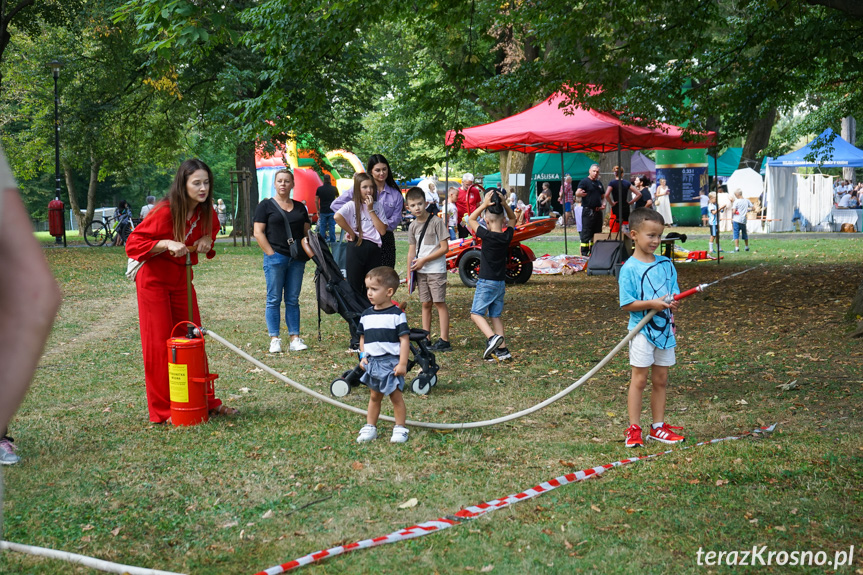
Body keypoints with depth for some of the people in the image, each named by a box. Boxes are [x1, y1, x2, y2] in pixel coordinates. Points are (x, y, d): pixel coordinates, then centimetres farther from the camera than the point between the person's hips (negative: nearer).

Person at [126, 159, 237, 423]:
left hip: (182, 279, 6)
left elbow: (212, 227, 22)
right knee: (159, 343, -3)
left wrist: (208, 238, -1)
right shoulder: (164, 212, -22)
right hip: (154, 280, -6)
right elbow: (133, 244, -19)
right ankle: (163, 411, 4)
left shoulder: (205, 212, -2)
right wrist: (167, 244, -31)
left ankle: (204, 402, 18)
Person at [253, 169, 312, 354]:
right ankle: (274, 340, 0)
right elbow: (258, 233, -4)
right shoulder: (266, 206, 2)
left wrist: (305, 252, -1)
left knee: (293, 300, 6)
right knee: (274, 299, -2)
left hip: (297, 260, 4)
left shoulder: (300, 207, 15)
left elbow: (306, 232, 16)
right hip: (275, 258, -4)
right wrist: (271, 254, -10)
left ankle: (295, 338, 7)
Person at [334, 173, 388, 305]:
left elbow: (382, 230, -2)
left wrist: (371, 210, -4)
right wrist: (351, 233, -15)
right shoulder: (352, 205, -3)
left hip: (374, 249, 4)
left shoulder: (377, 206, 10)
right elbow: (337, 217, -24)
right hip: (356, 248, -4)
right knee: (355, 288, 3)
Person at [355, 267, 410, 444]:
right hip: (372, 363, 5)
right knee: (375, 396, 14)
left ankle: (400, 428, 10)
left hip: (391, 362, -5)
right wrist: (363, 357, 4)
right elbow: (362, 338, 17)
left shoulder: (397, 315, -10)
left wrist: (402, 363, -15)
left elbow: (404, 339, -11)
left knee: (396, 396, 0)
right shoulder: (366, 315, 7)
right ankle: (370, 427, 20)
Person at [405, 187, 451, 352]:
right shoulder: (413, 226, 8)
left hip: (436, 269, -5)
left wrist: (424, 260, -13)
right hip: (420, 271, 5)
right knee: (426, 304, 9)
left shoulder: (436, 222, -9)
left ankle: (444, 340, -5)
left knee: (439, 303, -6)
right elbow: (412, 251, 12)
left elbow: (444, 248, -11)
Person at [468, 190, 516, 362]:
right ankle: (502, 349, 6)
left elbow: (471, 220, 0)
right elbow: (512, 219, 19)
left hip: (486, 282, -6)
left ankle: (492, 337, -25)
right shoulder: (507, 236, -1)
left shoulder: (487, 236, -15)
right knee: (495, 315, 12)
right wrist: (505, 204, 2)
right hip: (501, 282, 6)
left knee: (476, 313, -2)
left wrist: (484, 205, -4)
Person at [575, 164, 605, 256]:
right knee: (586, 234, -9)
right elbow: (577, 193, -19)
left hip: (598, 211, 7)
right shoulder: (584, 182, -4)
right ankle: (584, 254, -8)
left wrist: (603, 204, 6)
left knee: (597, 233, 10)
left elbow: (603, 196, 27)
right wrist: (580, 193, -43)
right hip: (588, 211, -7)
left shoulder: (599, 183, 18)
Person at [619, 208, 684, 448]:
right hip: (642, 331, -5)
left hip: (665, 329, 5)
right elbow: (626, 304, -13)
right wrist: (652, 304, -23)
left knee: (661, 380, 11)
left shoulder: (666, 264, 6)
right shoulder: (629, 268, -11)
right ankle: (633, 428, 5)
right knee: (639, 379, -2)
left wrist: (673, 303, -12)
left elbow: (674, 292, 10)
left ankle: (658, 427, 21)